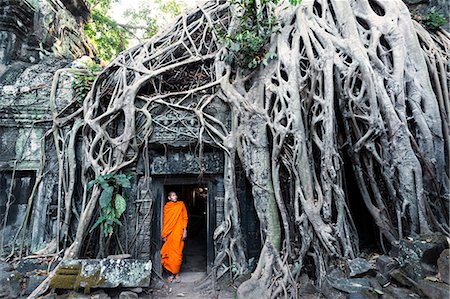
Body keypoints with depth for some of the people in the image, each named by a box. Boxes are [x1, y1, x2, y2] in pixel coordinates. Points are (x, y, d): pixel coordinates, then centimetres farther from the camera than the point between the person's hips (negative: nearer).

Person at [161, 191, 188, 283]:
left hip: (178, 233, -1)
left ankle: (177, 274, 14)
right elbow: (165, 221, 7)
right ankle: (172, 273, 19)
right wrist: (164, 235, 3)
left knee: (177, 253, 0)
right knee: (170, 253, 5)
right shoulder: (166, 207, 5)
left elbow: (185, 218, 3)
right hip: (169, 234, 1)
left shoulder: (181, 204, 3)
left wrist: (185, 230, -4)